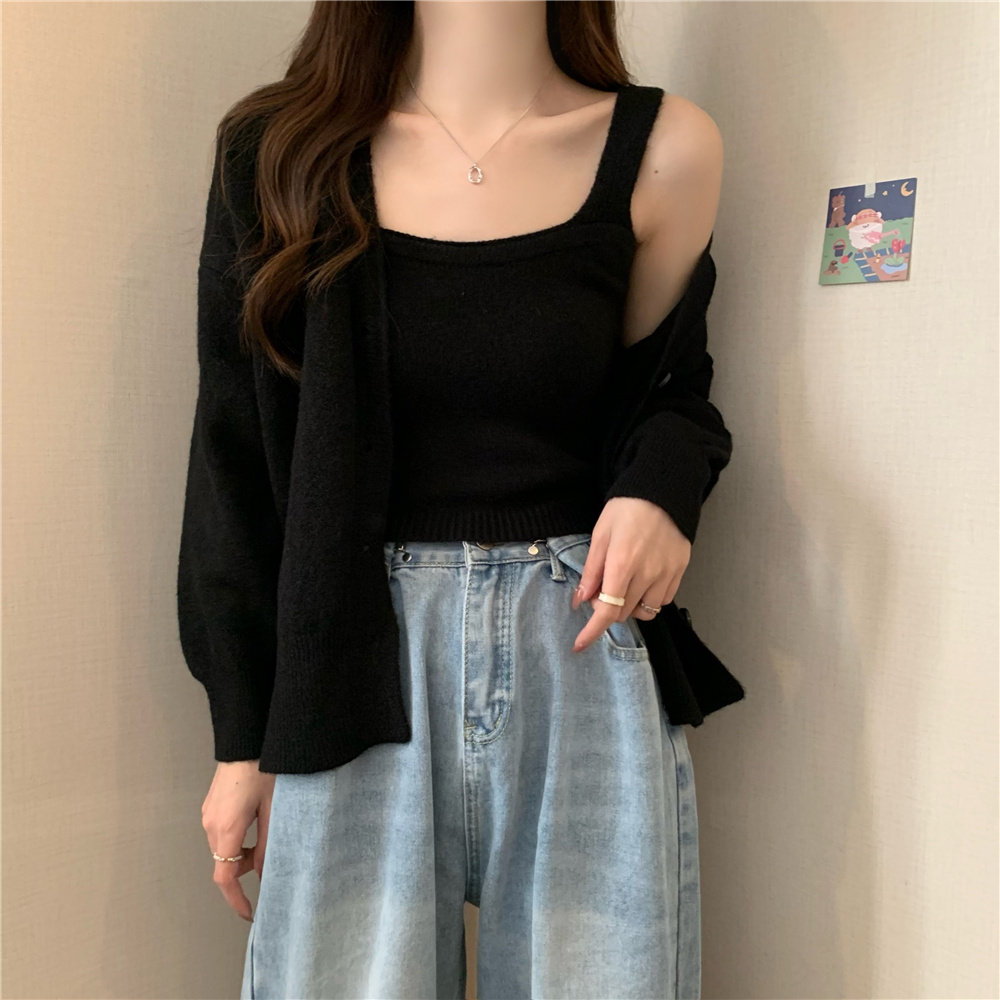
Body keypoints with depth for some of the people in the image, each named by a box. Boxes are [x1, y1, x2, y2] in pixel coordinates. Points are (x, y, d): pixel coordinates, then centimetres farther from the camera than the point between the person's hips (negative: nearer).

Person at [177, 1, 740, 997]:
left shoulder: (664, 149, 2)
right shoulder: (288, 152, 2)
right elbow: (236, 459, 4)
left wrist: (661, 486, -11)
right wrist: (241, 736, 5)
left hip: (585, 650, 1)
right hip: (358, 667, 0)